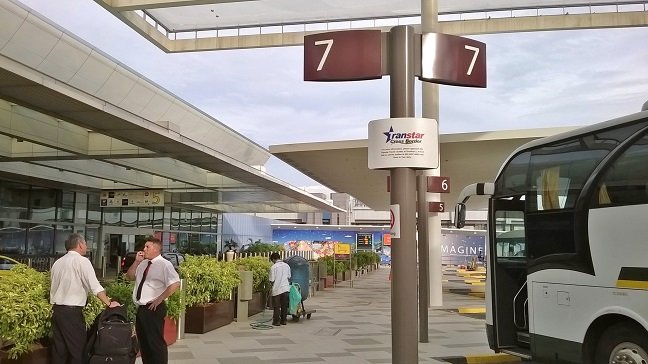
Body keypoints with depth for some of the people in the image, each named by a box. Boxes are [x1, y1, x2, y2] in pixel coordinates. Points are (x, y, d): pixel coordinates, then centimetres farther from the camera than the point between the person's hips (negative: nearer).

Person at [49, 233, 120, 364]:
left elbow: (53, 287, 15)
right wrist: (109, 303, -10)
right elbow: (95, 286, -15)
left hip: (56, 310, 7)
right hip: (72, 312, -7)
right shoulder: (82, 261, -9)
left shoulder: (57, 262, 13)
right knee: (78, 349, -1)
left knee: (59, 349, 11)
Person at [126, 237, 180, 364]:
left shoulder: (164, 264, -13)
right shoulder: (143, 264, 12)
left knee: (156, 343, -2)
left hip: (153, 308, -8)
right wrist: (136, 262, 2)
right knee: (143, 343, 18)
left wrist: (159, 300, -19)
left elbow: (175, 284, -22)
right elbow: (130, 276, 16)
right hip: (140, 309, 8)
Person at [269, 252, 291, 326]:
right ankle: (284, 320, 16)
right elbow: (289, 278, 11)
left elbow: (272, 280, -11)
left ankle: (276, 321, 7)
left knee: (276, 306, 5)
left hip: (277, 289, -4)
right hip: (286, 288, 5)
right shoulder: (287, 266, 4)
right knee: (284, 306, 12)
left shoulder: (273, 267, -12)